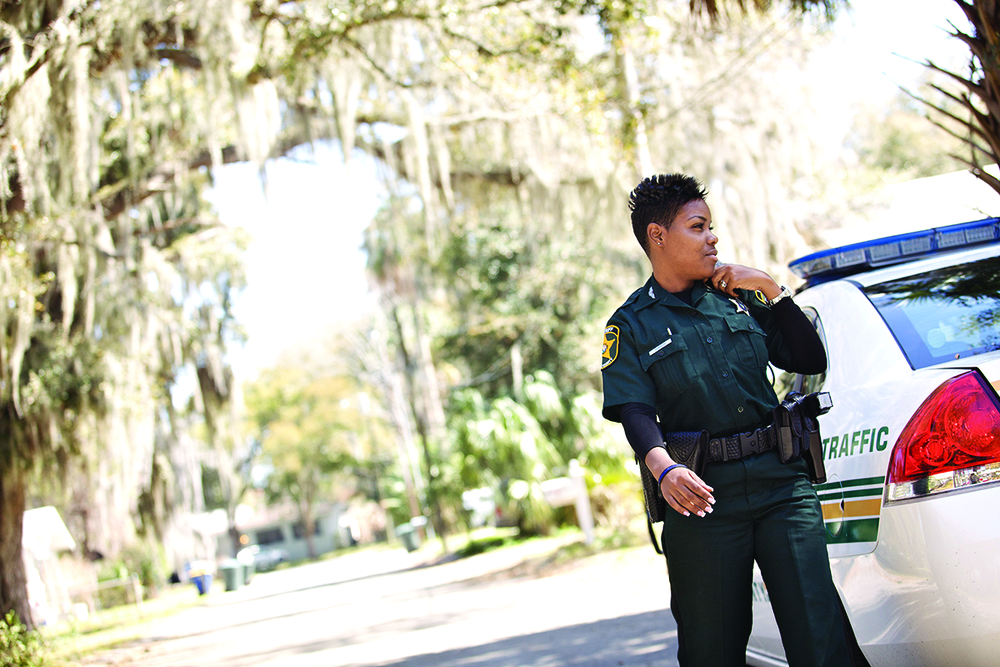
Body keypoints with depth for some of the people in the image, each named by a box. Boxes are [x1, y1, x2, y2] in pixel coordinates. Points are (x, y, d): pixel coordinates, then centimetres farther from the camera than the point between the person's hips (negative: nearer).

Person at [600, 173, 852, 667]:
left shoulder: (739, 297, 15)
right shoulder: (631, 326, 4)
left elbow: (810, 360, 14)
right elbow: (635, 412, -10)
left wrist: (771, 290, 4)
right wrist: (665, 470, -29)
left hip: (782, 484, 2)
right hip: (704, 497, -2)